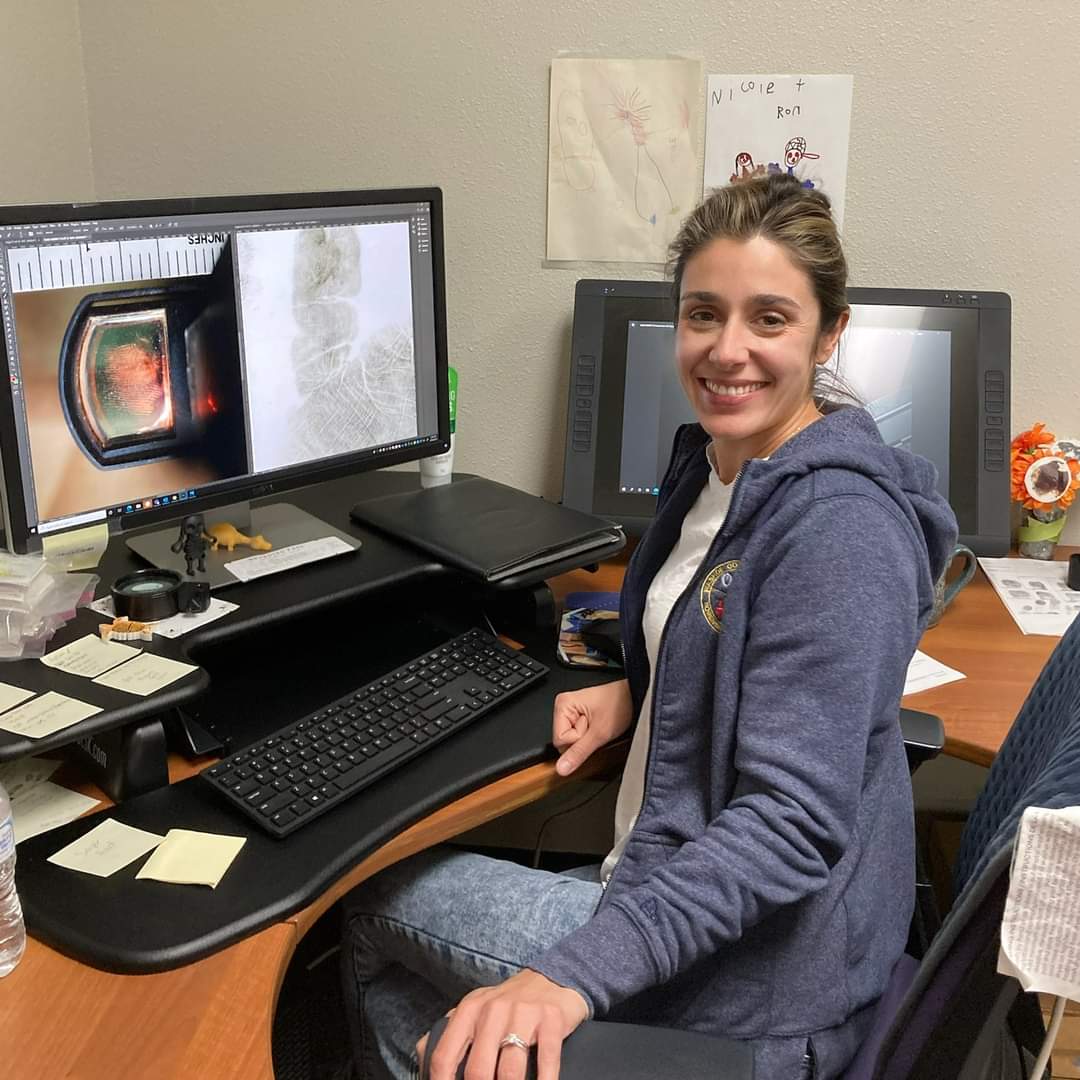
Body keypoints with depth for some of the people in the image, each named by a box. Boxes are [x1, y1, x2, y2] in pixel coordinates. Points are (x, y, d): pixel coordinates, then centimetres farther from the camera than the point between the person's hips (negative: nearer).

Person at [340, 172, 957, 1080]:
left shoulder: (838, 528, -25)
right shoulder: (712, 463, 4)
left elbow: (794, 821, -28)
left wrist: (574, 976, -36)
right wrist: (630, 694, 1)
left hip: (756, 986, -8)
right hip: (676, 887, 8)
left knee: (377, 904, 2)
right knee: (390, 974, 10)